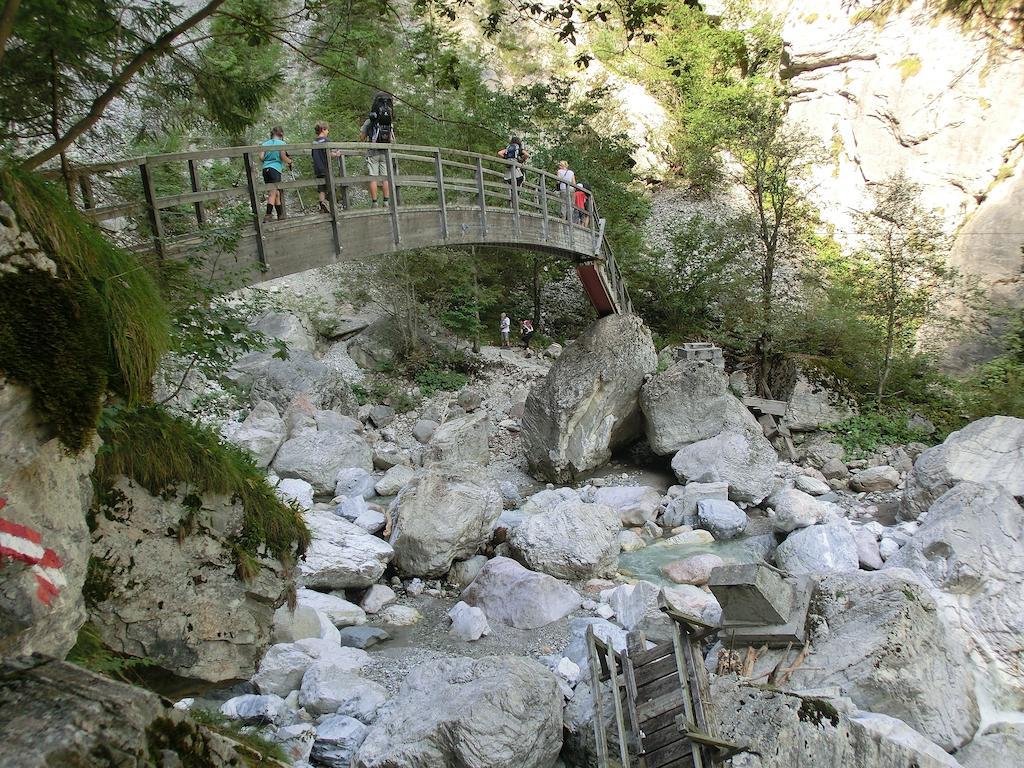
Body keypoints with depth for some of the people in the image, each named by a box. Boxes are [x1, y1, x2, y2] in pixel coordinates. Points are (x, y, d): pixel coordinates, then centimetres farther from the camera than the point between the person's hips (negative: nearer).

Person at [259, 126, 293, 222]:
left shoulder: (265, 144, 14)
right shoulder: (281, 143, 1)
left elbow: (261, 157, 5)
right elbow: (283, 157, -9)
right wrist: (290, 161, 10)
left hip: (265, 169, 6)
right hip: (275, 168, -5)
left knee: (277, 193, 13)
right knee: (273, 193, -10)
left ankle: (281, 216, 17)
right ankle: (267, 216, -22)